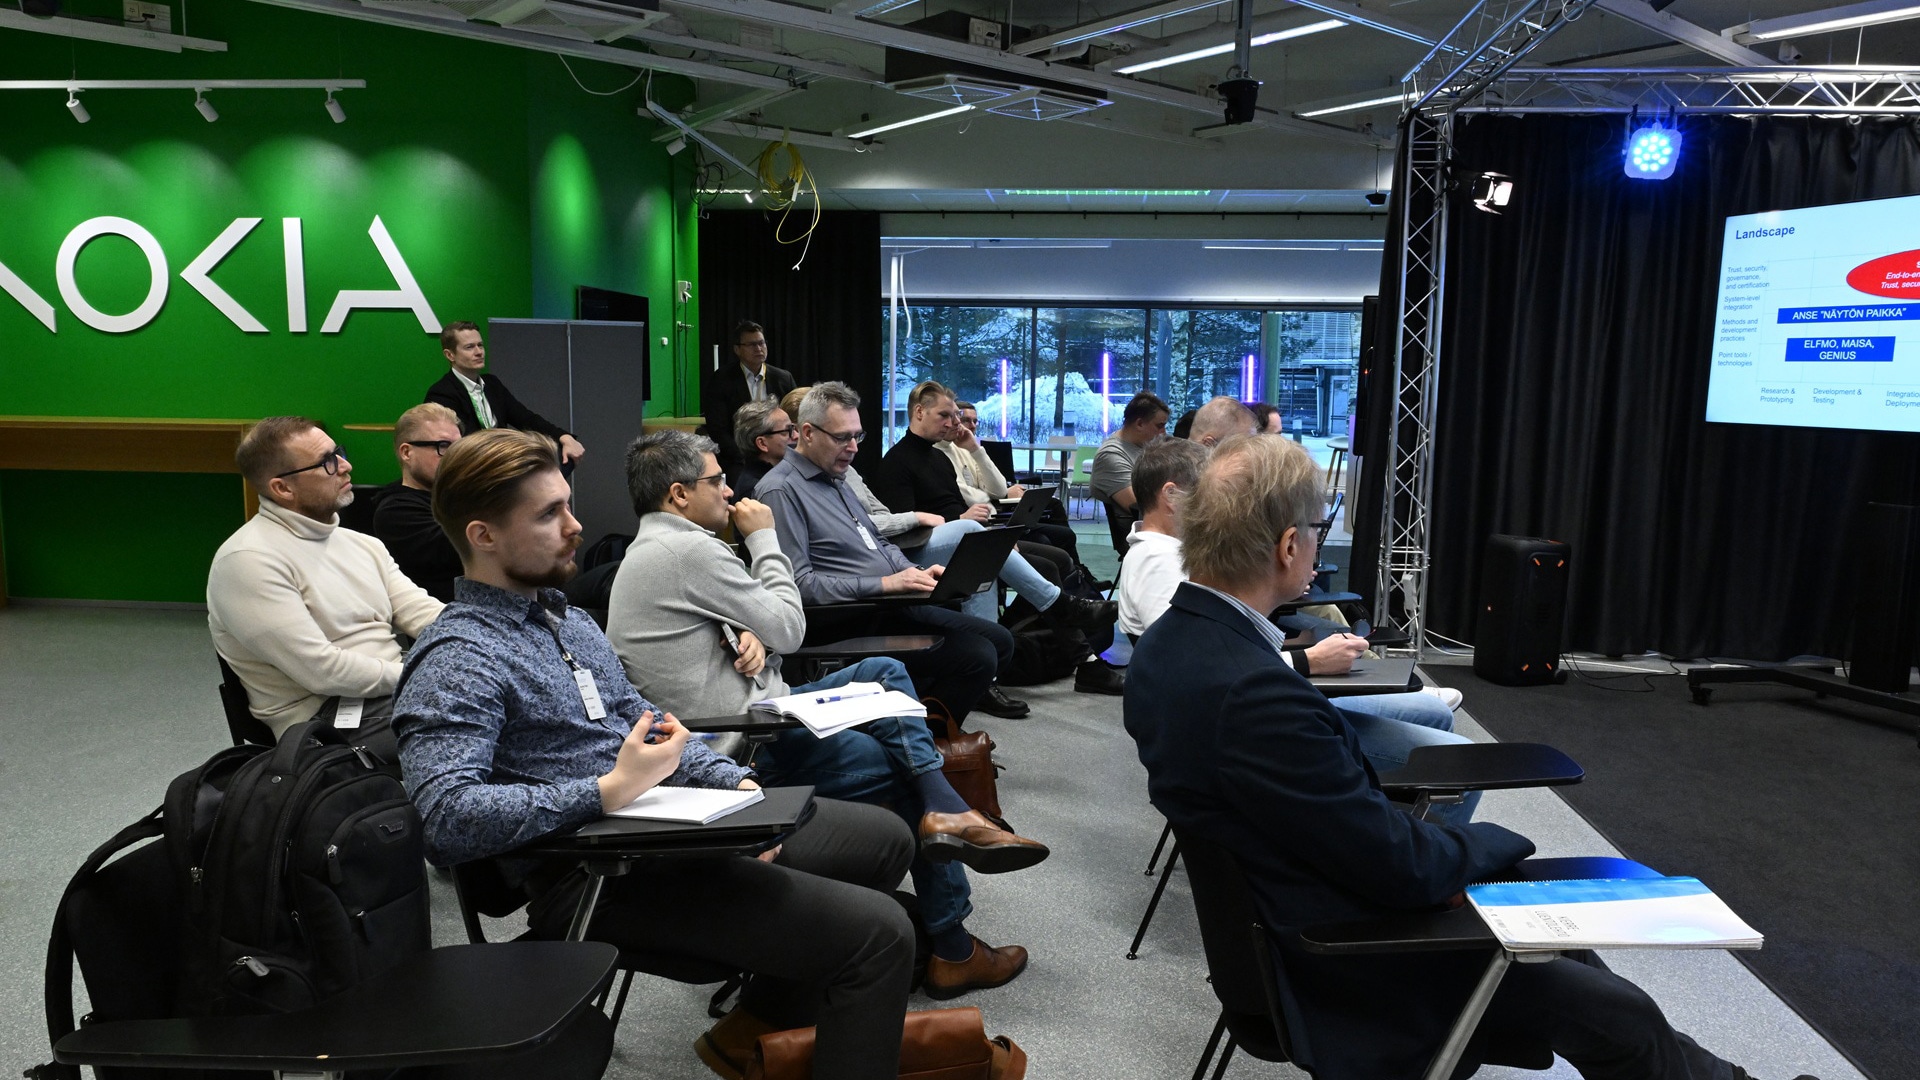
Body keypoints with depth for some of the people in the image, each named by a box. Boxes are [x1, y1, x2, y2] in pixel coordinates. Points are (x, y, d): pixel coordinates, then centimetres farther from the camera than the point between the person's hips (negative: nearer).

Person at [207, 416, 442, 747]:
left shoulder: (362, 545, 16)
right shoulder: (249, 560, -10)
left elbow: (421, 611, 7)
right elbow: (322, 670, -17)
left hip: (400, 689, 8)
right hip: (331, 718, -8)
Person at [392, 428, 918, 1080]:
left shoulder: (566, 617, 14)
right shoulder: (458, 660, -16)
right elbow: (446, 819, -29)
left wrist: (733, 781, 3)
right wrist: (608, 791, -27)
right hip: (597, 879, -10)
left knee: (884, 839, 17)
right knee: (877, 933, -18)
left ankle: (755, 1026, 24)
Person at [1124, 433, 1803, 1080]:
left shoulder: (1167, 646, -3)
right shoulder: (1253, 692, -34)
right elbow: (1402, 867, -26)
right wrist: (1494, 843, -5)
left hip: (1274, 924, 10)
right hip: (1347, 965, -9)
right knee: (1621, 1016, 4)